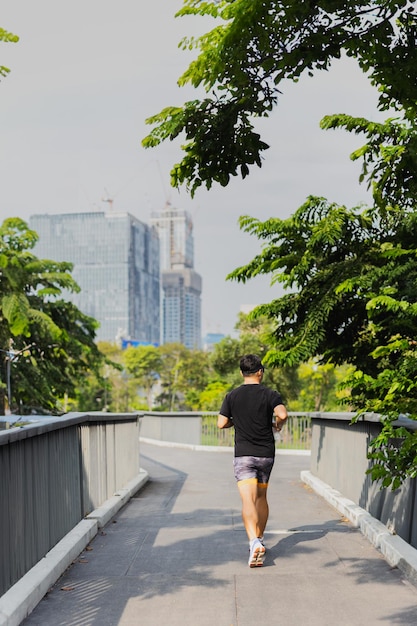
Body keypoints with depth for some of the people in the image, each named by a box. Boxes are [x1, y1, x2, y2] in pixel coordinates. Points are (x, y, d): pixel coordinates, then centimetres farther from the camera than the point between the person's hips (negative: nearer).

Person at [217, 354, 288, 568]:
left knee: (248, 500, -12)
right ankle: (259, 539, 29)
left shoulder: (232, 396, 2)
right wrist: (278, 425, 4)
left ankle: (254, 542, -31)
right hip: (266, 453, 1)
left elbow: (221, 423, 0)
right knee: (261, 496, 19)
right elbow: (282, 414, -18)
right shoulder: (270, 394, -1)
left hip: (243, 454, -1)